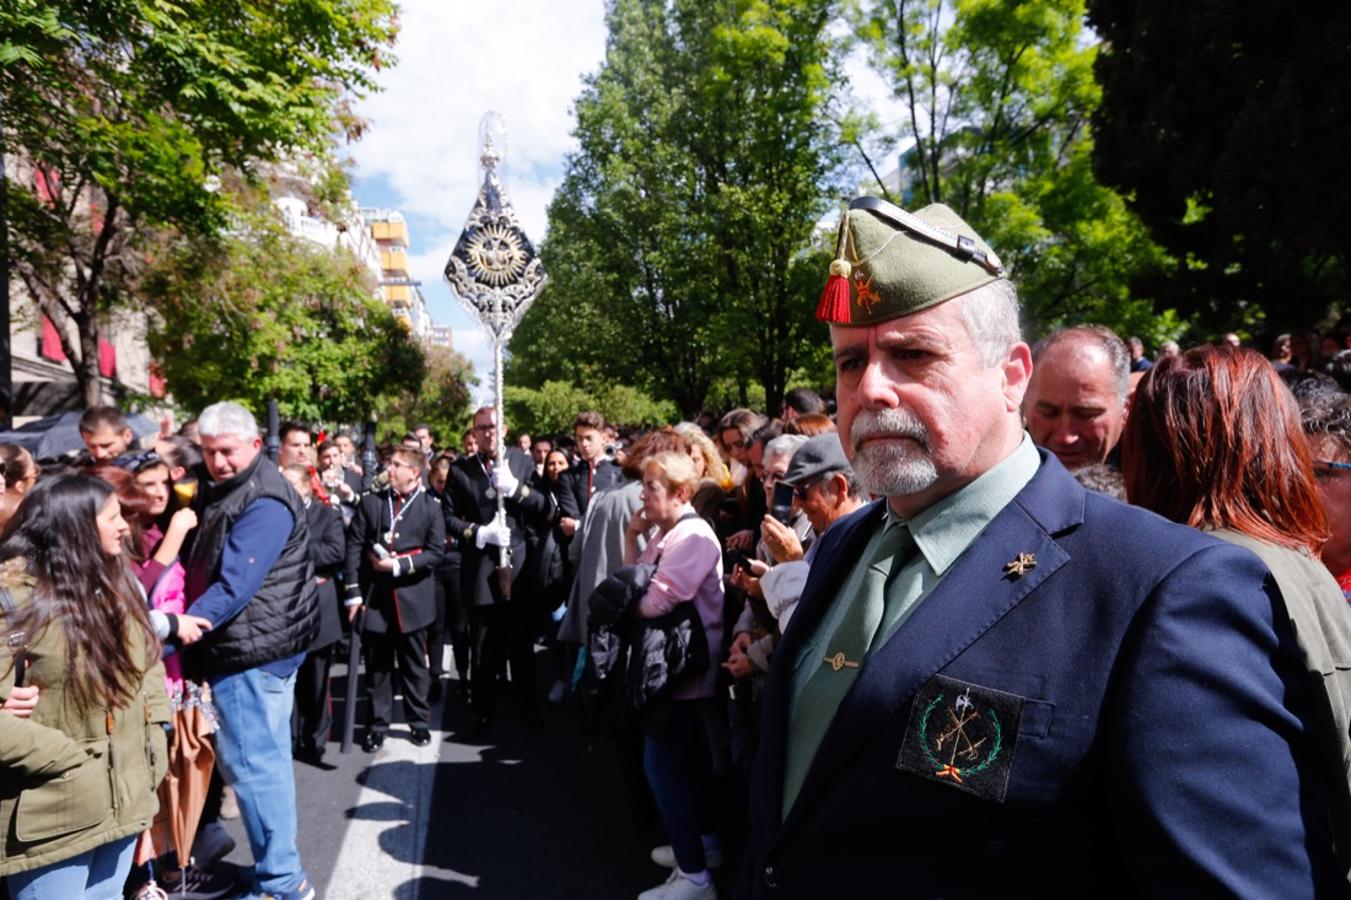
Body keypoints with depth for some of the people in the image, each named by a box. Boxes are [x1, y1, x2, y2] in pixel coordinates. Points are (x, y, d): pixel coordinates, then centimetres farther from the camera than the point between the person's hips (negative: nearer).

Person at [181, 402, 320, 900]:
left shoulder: (263, 503, -19)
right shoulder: (220, 490, 13)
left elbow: (234, 586, -26)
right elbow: (199, 565, 15)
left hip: (252, 648, -10)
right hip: (257, 645, 10)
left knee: (250, 763, -3)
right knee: (266, 757, 18)